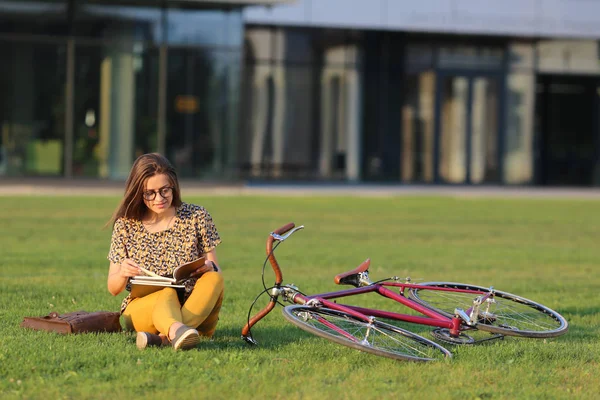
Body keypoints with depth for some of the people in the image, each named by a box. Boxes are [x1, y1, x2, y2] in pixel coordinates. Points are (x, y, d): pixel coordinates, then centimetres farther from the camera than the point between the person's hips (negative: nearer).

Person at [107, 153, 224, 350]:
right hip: (143, 306, -1)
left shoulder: (197, 217, 5)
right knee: (166, 293, -35)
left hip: (194, 306, 1)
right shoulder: (125, 226, 5)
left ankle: (164, 337, -53)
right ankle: (177, 331, -71)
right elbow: (113, 288, 7)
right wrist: (122, 274, -18)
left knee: (214, 280, -31)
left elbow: (215, 270, 8)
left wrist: (210, 267, -18)